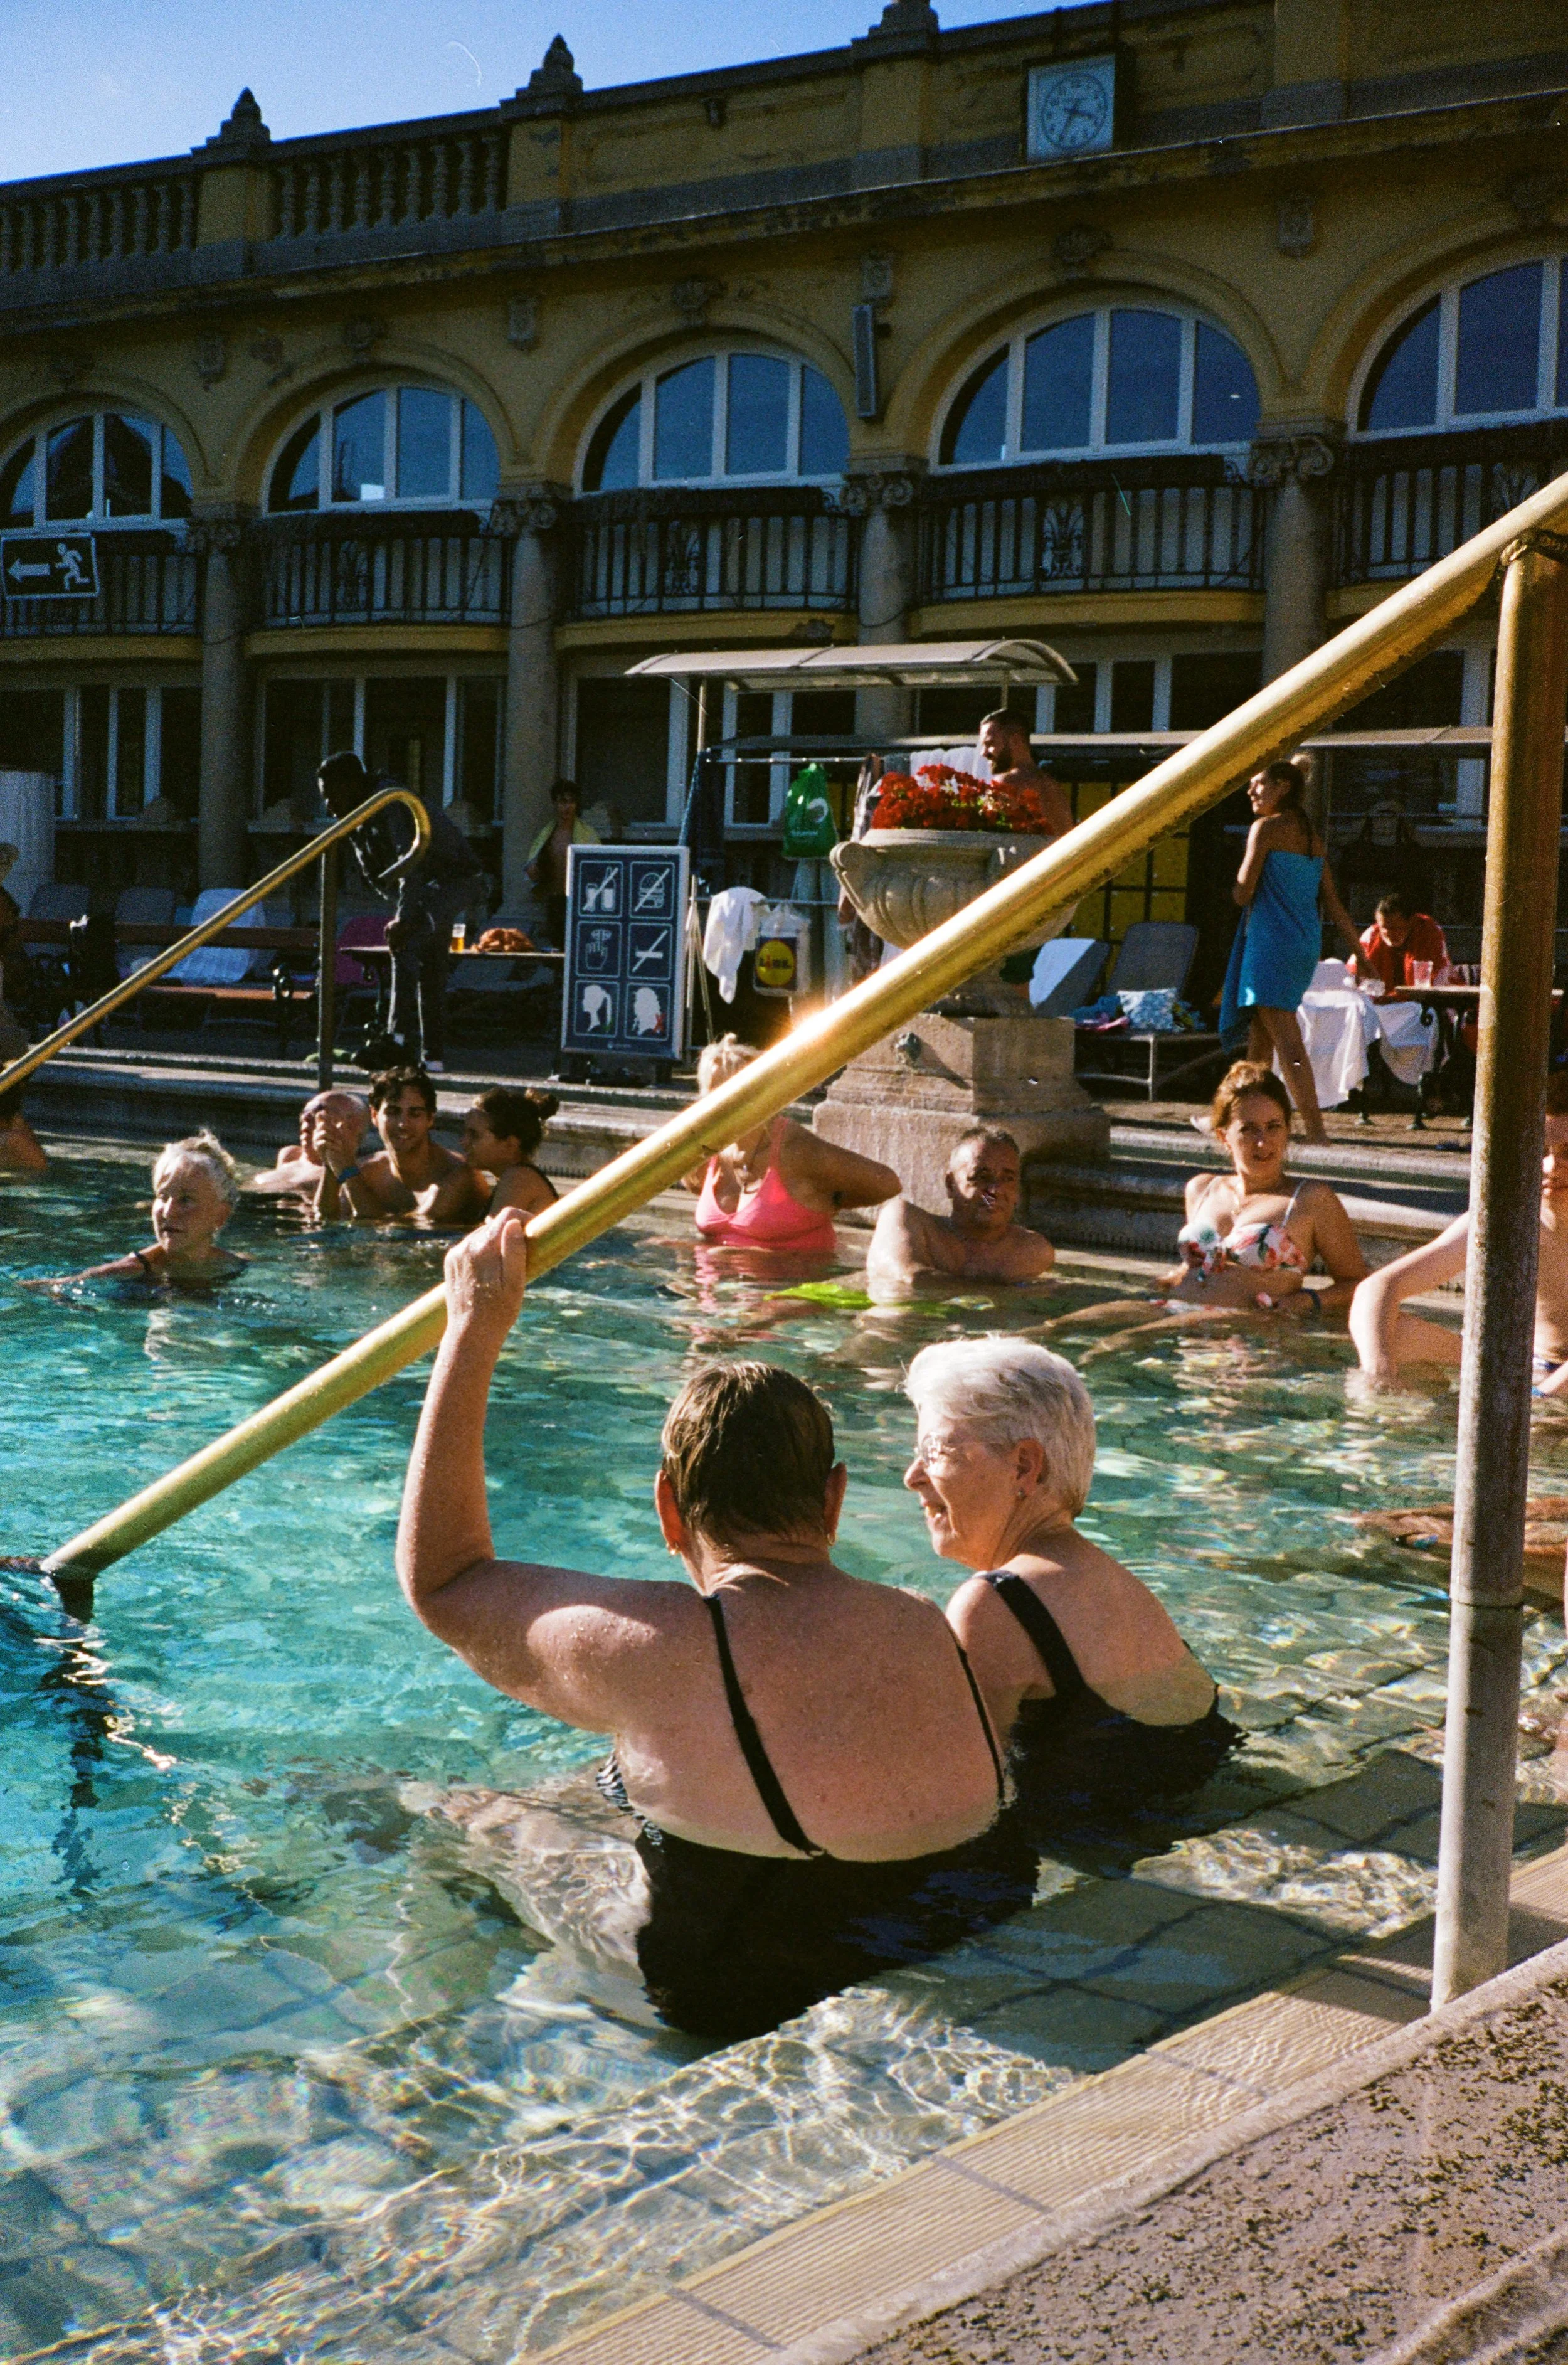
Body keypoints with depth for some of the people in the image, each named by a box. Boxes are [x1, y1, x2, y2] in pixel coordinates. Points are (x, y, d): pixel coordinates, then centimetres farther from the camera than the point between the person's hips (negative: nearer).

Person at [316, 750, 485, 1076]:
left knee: (406, 946, -24)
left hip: (457, 876, -10)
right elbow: (373, 874, 11)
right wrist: (401, 912, -2)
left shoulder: (390, 805, -25)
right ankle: (433, 1056, 13)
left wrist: (405, 918, -36)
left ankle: (399, 1039, -29)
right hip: (429, 884, 10)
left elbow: (411, 859, -34)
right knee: (429, 968, 9)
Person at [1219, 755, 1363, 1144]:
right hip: (1306, 944, 9)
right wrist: (1356, 948, 13)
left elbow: (1243, 893, -10)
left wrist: (1236, 888, 13)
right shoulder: (1311, 835, 15)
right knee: (1259, 1035, 18)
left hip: (1272, 941, -9)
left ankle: (1317, 1133, -17)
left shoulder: (1267, 828, -8)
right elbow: (1332, 900, 12)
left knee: (1286, 1040, -11)